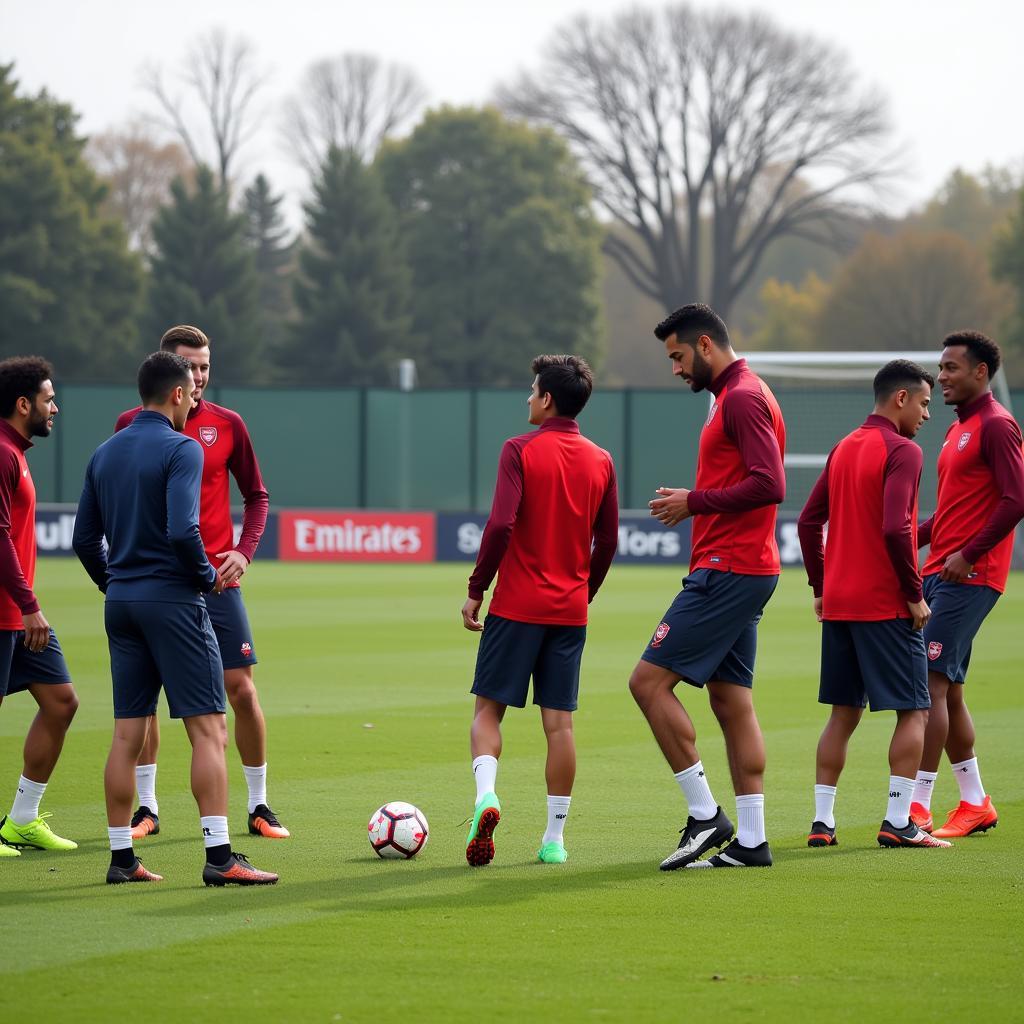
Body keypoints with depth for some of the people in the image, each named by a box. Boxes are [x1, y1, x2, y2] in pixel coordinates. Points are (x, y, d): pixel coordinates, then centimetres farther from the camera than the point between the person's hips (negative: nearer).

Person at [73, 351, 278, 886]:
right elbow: (182, 530, -21)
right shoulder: (180, 449, -11)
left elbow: (84, 536, 12)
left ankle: (121, 857, 10)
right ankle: (219, 857, -10)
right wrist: (208, 576, -6)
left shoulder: (105, 453, 10)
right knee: (208, 729, -5)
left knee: (127, 734, 9)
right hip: (173, 601, -7)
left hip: (121, 602, 7)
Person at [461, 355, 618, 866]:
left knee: (489, 707, 5)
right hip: (571, 611, 4)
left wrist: (476, 590, -7)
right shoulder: (600, 461, 6)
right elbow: (607, 540, 9)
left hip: (517, 606, -4)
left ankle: (485, 795, -19)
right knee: (559, 721, 5)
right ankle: (554, 838, 5)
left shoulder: (520, 450, -7)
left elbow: (501, 524, -15)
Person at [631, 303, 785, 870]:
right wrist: (695, 501, 11)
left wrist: (695, 502, -14)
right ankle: (750, 841, 8)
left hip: (727, 572, -11)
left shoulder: (743, 398, -13)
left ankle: (705, 815, -8)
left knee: (649, 680, -10)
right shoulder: (736, 395, 19)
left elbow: (769, 485, -23)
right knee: (731, 700, 9)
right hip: (742, 572, 11)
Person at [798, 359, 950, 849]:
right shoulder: (902, 451, -11)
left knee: (843, 713, 12)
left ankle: (822, 821, 9)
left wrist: (821, 588, 18)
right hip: (887, 605, -7)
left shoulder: (844, 448, 13)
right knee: (913, 712, 0)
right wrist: (915, 594, -13)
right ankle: (897, 822, -5)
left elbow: (809, 521, 14)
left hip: (838, 604, 7)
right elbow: (895, 528, -21)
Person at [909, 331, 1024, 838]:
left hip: (968, 578, -10)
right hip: (939, 572, 10)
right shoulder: (959, 429, 20)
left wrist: (967, 554, -19)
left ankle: (918, 807, -14)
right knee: (947, 690, 11)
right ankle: (975, 804, 19)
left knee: (931, 685, -13)